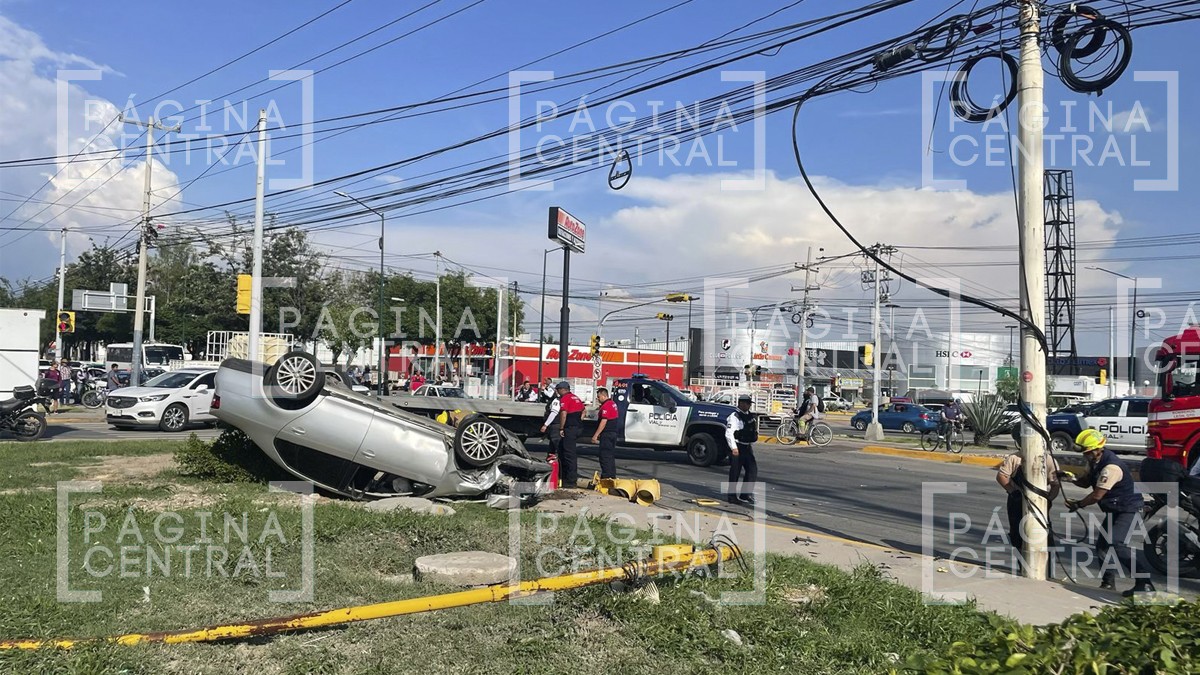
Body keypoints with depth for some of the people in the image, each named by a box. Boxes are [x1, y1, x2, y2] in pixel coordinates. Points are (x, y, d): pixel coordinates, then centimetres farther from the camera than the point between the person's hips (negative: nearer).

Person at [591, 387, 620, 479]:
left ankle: (606, 478, -8)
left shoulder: (606, 406, -18)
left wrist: (596, 435, -22)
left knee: (605, 457, -7)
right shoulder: (613, 403, 13)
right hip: (613, 433, 10)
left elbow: (603, 422, -23)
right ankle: (612, 477, 20)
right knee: (611, 456, 15)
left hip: (607, 434, -10)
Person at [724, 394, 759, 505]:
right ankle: (732, 496, 11)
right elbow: (729, 433, -22)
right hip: (737, 448, -8)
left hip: (747, 447, 8)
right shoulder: (734, 416, -14)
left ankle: (745, 494, 10)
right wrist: (733, 448, -28)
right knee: (735, 472, 0)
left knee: (753, 470, 4)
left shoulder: (750, 416, 13)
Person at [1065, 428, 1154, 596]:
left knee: (1116, 544, -24)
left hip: (1128, 509, -10)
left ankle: (1144, 583, -22)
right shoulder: (1094, 461, 2)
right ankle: (1108, 581, 26)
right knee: (1102, 544, 12)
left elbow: (1097, 495, -26)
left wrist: (1078, 504, -13)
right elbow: (1087, 482, 11)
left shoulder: (1111, 467, -28)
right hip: (1113, 510, 10)